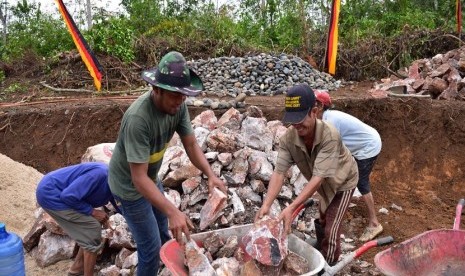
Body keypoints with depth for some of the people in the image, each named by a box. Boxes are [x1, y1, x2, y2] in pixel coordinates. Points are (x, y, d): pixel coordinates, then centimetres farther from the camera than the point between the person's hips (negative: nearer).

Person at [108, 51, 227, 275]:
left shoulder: (177, 106, -16)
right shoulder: (138, 118, -37)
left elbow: (191, 144, -11)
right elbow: (139, 178, -37)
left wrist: (210, 175, -28)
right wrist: (173, 212, -45)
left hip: (151, 179, 8)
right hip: (129, 187, -7)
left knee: (163, 235, 24)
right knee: (152, 247, 2)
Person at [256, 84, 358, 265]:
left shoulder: (330, 136, -43)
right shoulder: (288, 138, -29)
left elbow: (318, 177, -46)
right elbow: (279, 172, -34)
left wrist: (291, 208, -54)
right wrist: (266, 205, -48)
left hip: (343, 182, -5)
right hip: (325, 185, 5)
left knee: (331, 229, -8)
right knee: (322, 223, 24)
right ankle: (320, 258, 48)